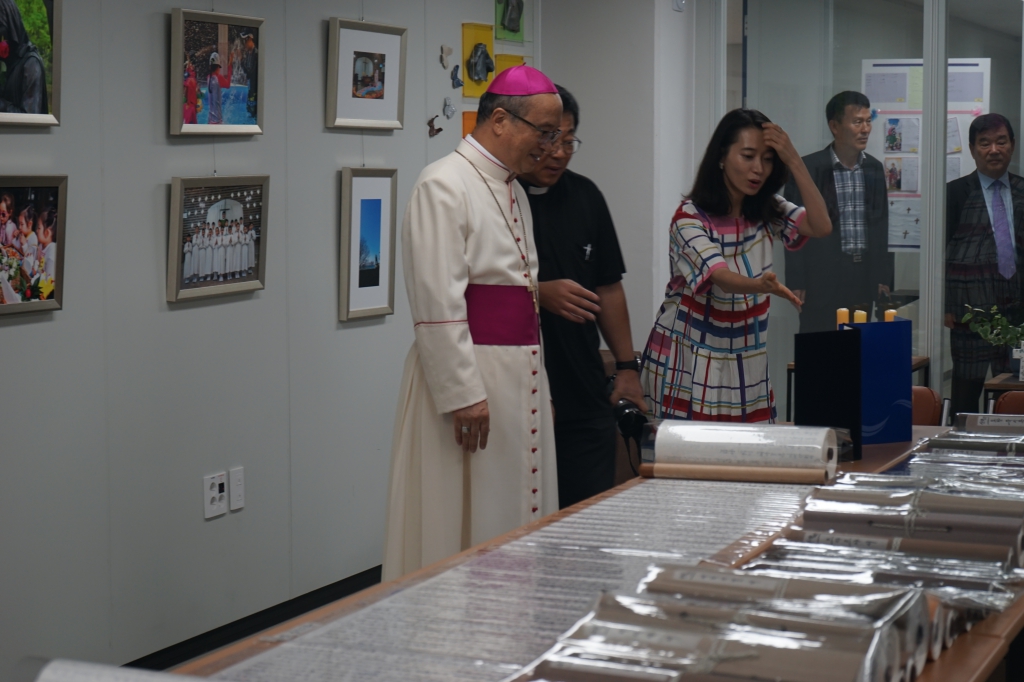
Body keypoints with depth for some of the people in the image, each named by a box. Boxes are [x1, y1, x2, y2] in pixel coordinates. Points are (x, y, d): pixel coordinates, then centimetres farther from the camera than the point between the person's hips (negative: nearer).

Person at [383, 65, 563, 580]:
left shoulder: (513, 189, 17)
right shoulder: (444, 186, -12)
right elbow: (437, 303, -19)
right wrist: (462, 393, -21)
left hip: (521, 375, 9)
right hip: (467, 371, -9)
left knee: (516, 513, 12)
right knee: (465, 523, -3)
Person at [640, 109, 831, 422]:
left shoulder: (767, 212, 4)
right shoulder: (690, 218, -15)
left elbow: (822, 227, -11)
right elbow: (720, 276, -29)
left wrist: (794, 161, -17)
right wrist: (761, 285, -51)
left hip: (747, 362, 5)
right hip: (690, 361, -5)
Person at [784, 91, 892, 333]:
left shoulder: (874, 168, 11)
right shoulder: (808, 168, -5)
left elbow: (881, 224, 16)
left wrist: (882, 276, 13)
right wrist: (797, 283, -9)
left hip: (864, 277, 5)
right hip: (822, 277, -4)